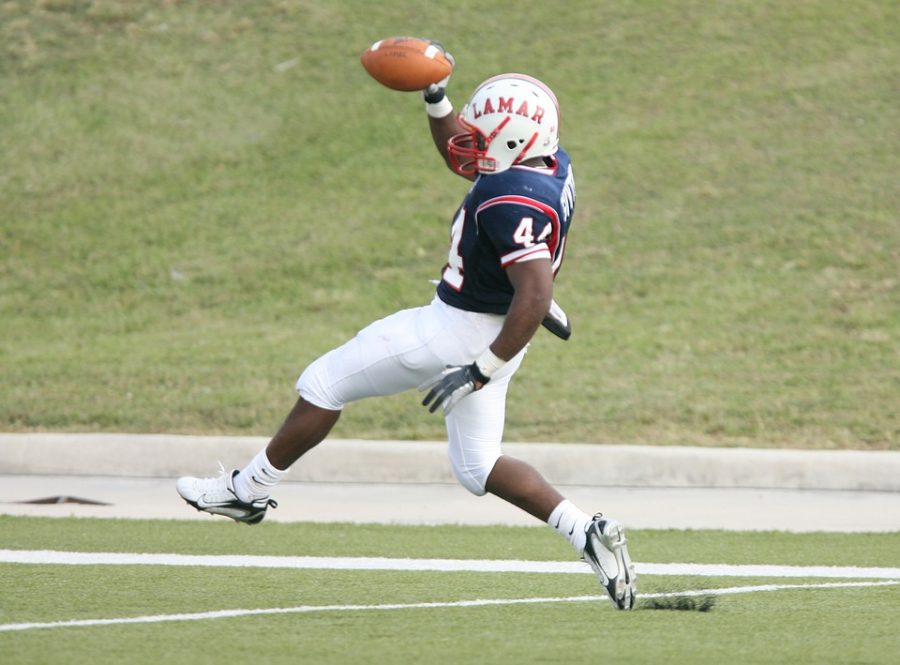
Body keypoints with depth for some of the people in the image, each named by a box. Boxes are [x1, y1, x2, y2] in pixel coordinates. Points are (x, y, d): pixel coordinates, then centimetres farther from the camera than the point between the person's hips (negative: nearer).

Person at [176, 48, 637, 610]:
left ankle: (249, 491, 24)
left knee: (323, 384, 9)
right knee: (477, 466, 17)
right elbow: (460, 156, 18)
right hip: (486, 331, 9)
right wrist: (436, 100, 4)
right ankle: (586, 530, 2)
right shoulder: (548, 164, -2)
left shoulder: (513, 204, -30)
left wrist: (480, 372, -30)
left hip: (456, 331, -9)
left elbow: (534, 299, -35)